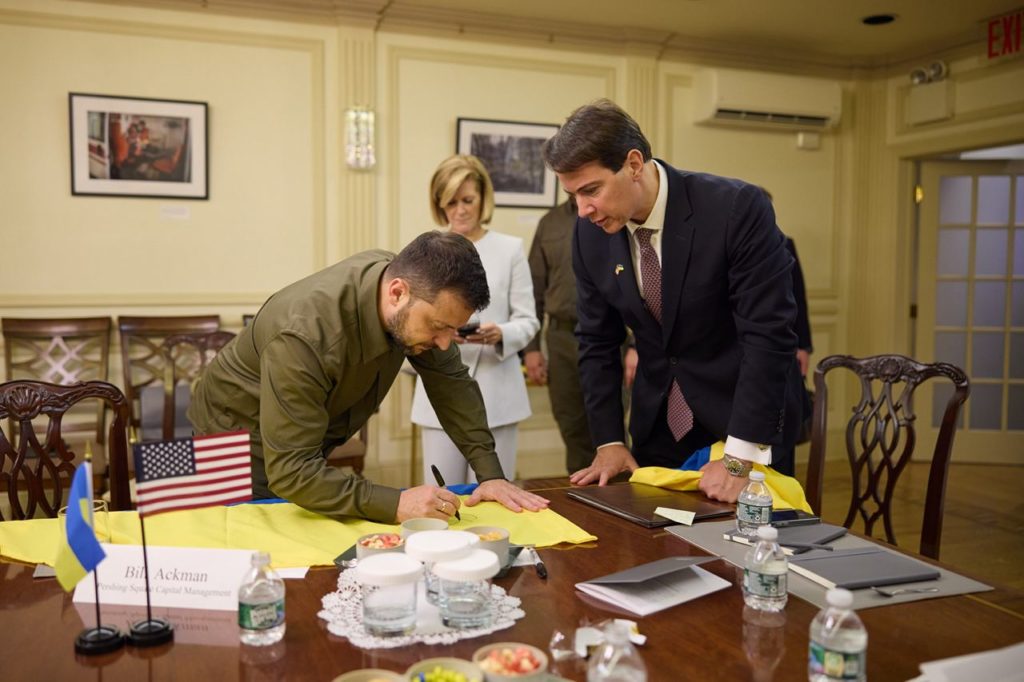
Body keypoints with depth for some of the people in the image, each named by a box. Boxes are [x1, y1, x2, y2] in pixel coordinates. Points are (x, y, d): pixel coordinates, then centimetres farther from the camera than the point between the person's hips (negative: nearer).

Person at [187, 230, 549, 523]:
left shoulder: (420, 293, -20)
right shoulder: (305, 335, -39)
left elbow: (451, 380, -10)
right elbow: (290, 472, -38)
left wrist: (490, 473, -17)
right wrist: (396, 504, -44)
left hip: (303, 444, 6)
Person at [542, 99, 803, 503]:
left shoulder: (738, 208, -21)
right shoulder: (590, 232, -6)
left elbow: (768, 334, -22)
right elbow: (597, 341, 3)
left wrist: (740, 459, -24)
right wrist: (609, 441, -2)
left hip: (741, 416, -4)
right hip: (656, 422, 4)